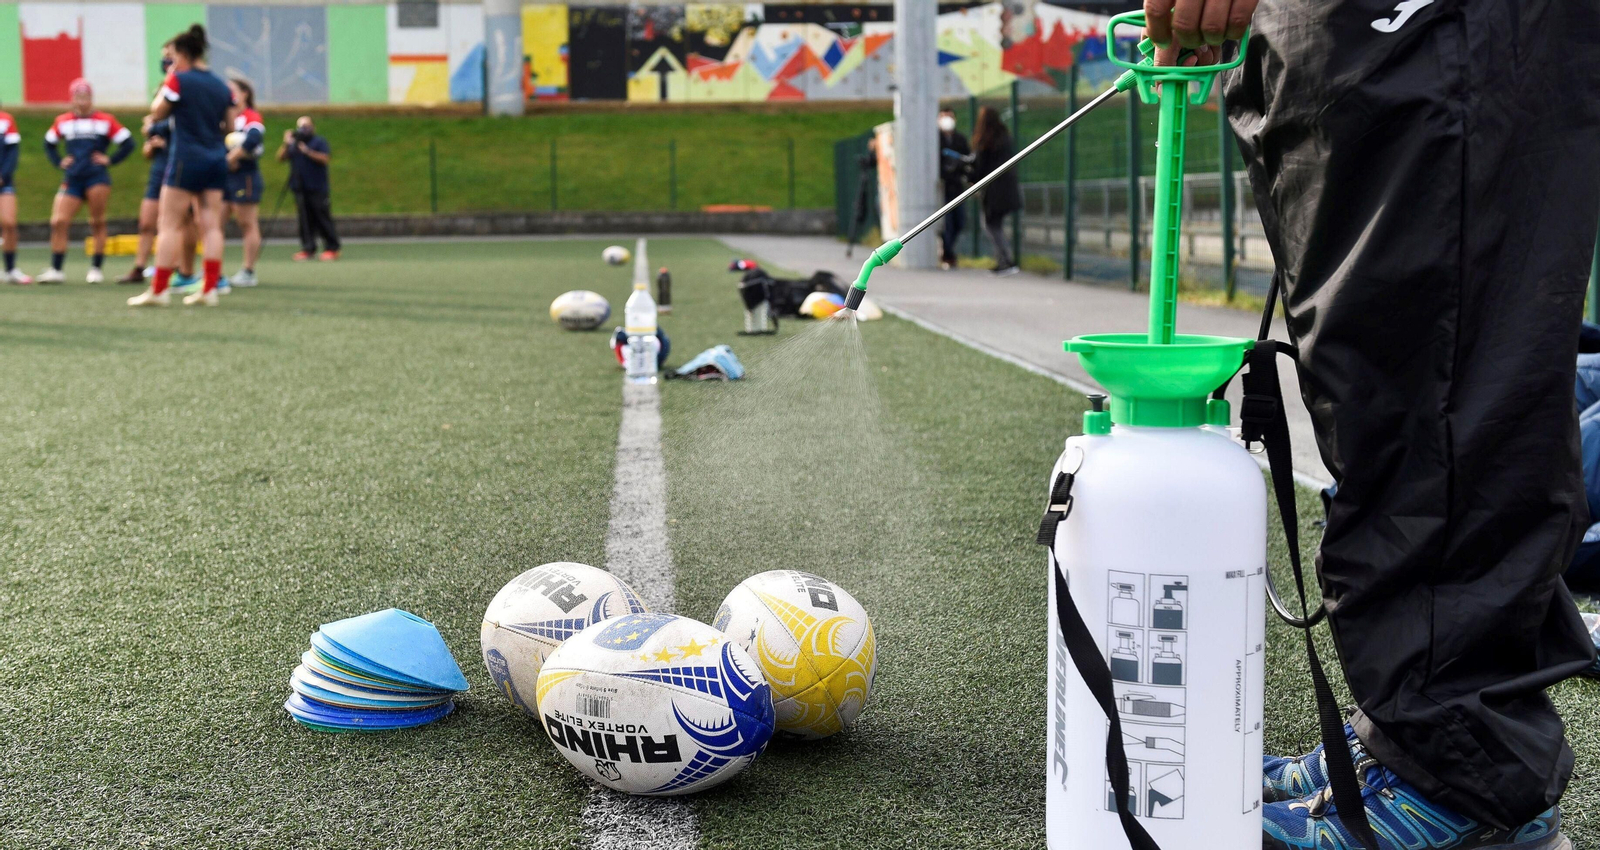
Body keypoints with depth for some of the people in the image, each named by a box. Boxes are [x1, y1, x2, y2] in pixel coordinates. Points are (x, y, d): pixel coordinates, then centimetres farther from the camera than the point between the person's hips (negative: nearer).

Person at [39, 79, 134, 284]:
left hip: (97, 178, -3)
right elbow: (49, 143, 24)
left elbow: (128, 143, 2)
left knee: (97, 223, -1)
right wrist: (59, 162, 10)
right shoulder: (63, 121, 11)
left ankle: (96, 269, 7)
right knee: (58, 222, -7)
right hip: (72, 180, 3)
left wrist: (110, 159, -3)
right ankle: (55, 270, -1)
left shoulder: (105, 120, 2)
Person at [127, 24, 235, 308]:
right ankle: (209, 289, 3)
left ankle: (158, 290, -2)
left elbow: (156, 113, 2)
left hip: (187, 159, -6)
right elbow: (230, 123, 12)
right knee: (211, 226, 5)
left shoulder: (179, 80, -9)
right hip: (216, 160, 6)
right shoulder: (221, 86, 8)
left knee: (170, 225, -1)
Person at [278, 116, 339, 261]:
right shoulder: (293, 144, 16)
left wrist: (307, 151, -18)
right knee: (305, 219, 2)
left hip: (317, 188, -5)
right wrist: (287, 145, -7)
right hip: (299, 188, 5)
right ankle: (308, 248, 5)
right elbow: (281, 158, 7)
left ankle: (332, 248, -1)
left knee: (322, 218, -5)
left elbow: (324, 158, -12)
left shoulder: (319, 142, 2)